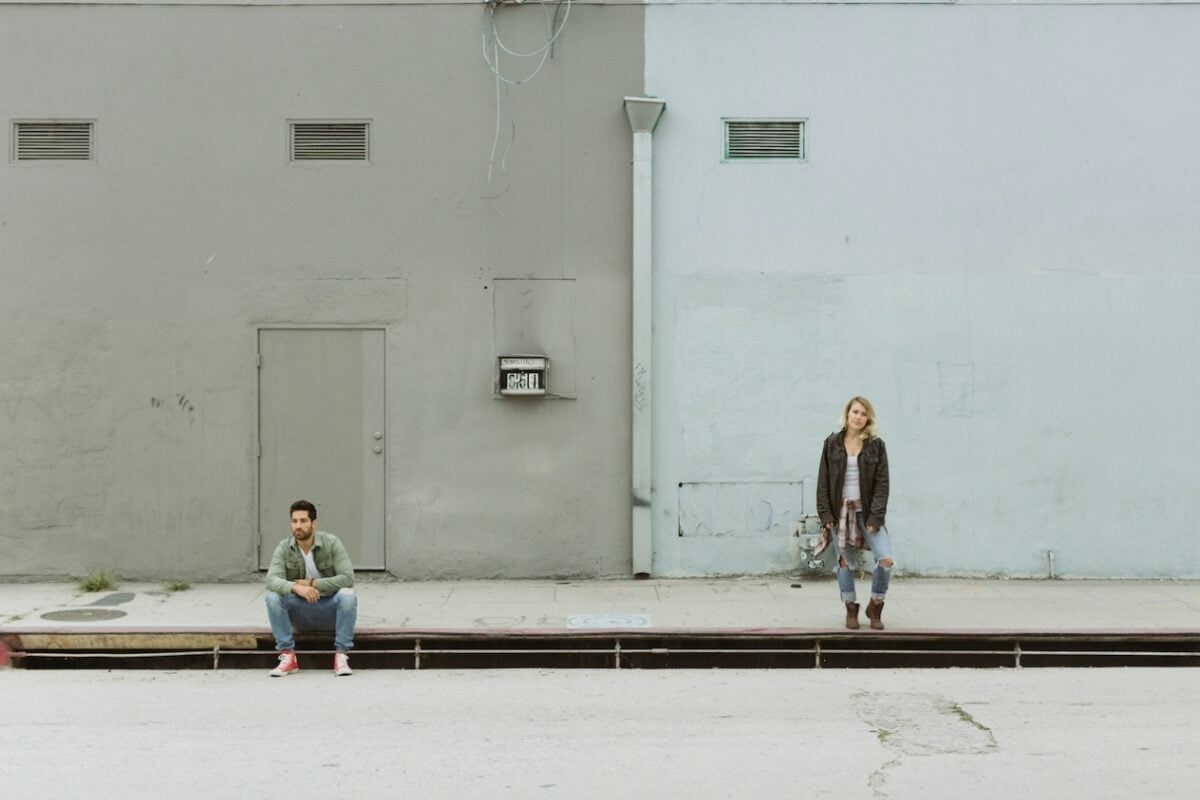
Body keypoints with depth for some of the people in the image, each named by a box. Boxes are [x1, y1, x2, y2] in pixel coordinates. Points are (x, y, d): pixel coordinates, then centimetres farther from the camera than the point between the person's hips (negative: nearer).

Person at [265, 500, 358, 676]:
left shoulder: (332, 543, -13)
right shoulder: (284, 548, -9)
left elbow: (348, 578, -22)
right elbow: (272, 580, -24)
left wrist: (312, 583, -23)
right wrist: (295, 587, -43)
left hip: (330, 610, -2)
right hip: (299, 612, 2)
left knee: (347, 595, -32)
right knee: (273, 596, -25)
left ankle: (341, 656, -21)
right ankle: (288, 656, -17)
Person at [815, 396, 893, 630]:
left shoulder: (876, 445, 0)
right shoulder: (832, 443, 3)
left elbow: (882, 484, -3)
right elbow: (823, 481, 3)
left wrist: (875, 517, -11)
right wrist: (825, 514, -5)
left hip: (867, 511, -1)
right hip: (840, 511, 1)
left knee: (886, 559, -14)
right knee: (844, 562, 5)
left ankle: (875, 607, 6)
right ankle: (851, 609, 21)